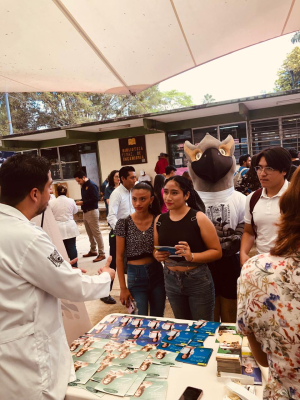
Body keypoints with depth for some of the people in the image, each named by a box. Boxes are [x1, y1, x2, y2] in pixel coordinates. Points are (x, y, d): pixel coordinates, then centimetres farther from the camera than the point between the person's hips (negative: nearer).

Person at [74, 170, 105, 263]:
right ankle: (93, 250, 25)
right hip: (85, 212, 9)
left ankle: (101, 253, 0)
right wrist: (80, 202, -2)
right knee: (90, 233, 14)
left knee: (96, 233, -5)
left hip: (92, 212, -9)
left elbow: (95, 199, -22)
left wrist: (82, 202, -20)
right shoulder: (83, 186, 13)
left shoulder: (92, 185, -14)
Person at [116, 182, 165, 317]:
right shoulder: (124, 223, -8)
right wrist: (123, 288, -4)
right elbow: (119, 257, -4)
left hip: (157, 273, 2)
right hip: (135, 275, -2)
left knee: (158, 318, 16)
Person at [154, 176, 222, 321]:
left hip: (198, 280, -4)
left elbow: (217, 251, -12)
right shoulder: (159, 220, -1)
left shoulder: (198, 218, -14)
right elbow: (156, 249, 13)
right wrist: (158, 255, -10)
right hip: (171, 280, 5)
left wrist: (192, 256, -27)